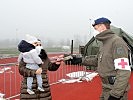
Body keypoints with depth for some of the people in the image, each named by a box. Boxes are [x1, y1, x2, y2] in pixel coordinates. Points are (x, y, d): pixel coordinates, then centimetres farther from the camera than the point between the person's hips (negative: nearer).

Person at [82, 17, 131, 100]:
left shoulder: (117, 42, -19)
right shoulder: (105, 43, 12)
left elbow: (124, 71, -26)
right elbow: (97, 61, 27)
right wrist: (81, 60, 21)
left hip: (115, 92, -9)